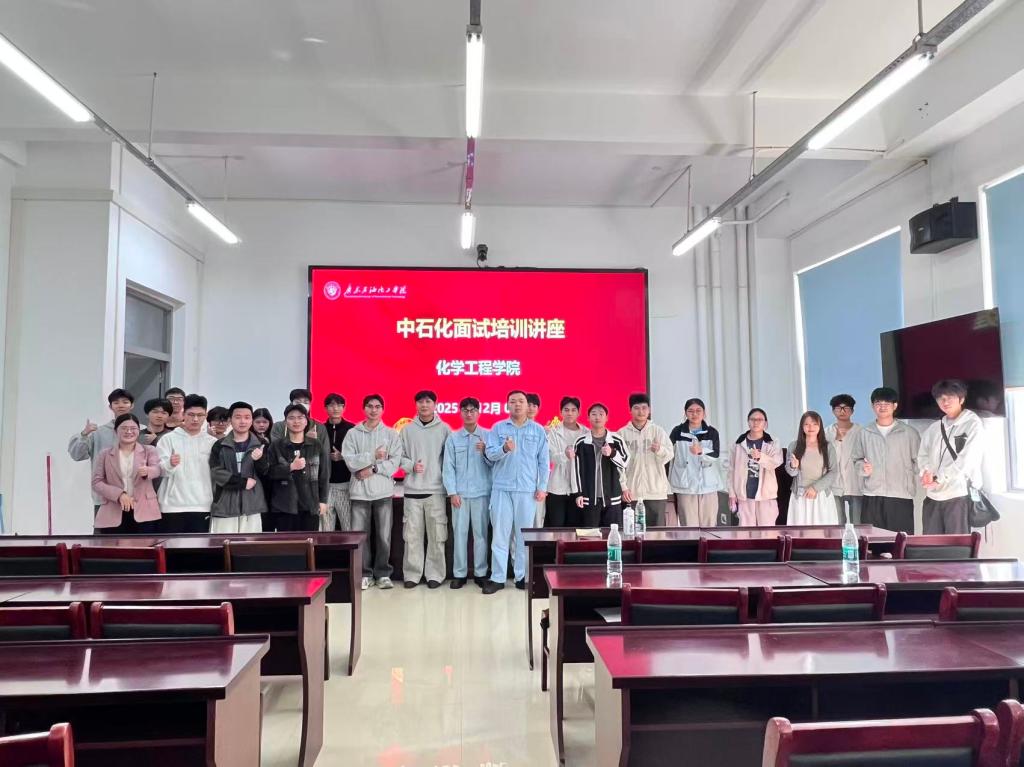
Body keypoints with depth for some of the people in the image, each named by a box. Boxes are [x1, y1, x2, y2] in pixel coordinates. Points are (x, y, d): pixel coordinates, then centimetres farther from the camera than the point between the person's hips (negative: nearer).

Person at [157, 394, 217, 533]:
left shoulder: (213, 442, 7)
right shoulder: (169, 439, 1)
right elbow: (159, 469, -9)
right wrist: (170, 464, -31)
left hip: (202, 507, 2)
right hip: (173, 506, -1)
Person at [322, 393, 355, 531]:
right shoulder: (320, 430, 8)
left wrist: (343, 457, -13)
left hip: (346, 485, -3)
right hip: (325, 485, 3)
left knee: (349, 528, -2)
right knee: (326, 530, 5)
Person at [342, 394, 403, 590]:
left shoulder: (391, 434, 6)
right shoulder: (353, 433, 5)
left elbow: (395, 462, -4)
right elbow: (349, 460, -7)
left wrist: (373, 469, -13)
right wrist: (373, 456, -11)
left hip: (383, 490, 0)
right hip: (359, 490, 0)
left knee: (384, 535, 4)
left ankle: (383, 573, 15)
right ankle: (364, 573, 14)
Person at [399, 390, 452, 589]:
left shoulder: (444, 429, 3)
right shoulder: (407, 429, 7)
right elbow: (400, 456, 8)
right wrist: (411, 466, -11)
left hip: (436, 489, -1)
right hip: (413, 489, 1)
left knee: (436, 534, 1)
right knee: (412, 534, 4)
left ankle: (435, 574, 11)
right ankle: (412, 573, 14)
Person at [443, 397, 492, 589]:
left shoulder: (488, 436, 3)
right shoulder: (453, 437, 6)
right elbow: (448, 467, 2)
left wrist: (485, 452, -18)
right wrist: (452, 492, -5)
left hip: (482, 492, 0)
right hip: (460, 493, 1)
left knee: (481, 533, 4)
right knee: (459, 533, 4)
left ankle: (480, 573, 13)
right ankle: (459, 573, 12)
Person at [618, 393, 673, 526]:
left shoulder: (658, 431, 5)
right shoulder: (622, 433, 4)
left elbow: (669, 455, -5)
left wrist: (660, 450, -27)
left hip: (656, 492, 0)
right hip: (631, 492, 0)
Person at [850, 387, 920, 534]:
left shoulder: (909, 432, 4)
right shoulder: (864, 433, 9)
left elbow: (918, 461, 4)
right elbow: (856, 459, 14)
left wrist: (910, 484, -7)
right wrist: (862, 467, -6)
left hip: (901, 496, -2)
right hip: (871, 497, 2)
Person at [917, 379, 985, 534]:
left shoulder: (973, 424, 0)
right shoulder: (933, 428, 16)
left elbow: (966, 459, -10)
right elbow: (922, 455, 14)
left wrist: (938, 478, -12)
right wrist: (926, 472, -8)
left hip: (959, 494, -5)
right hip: (932, 495, 5)